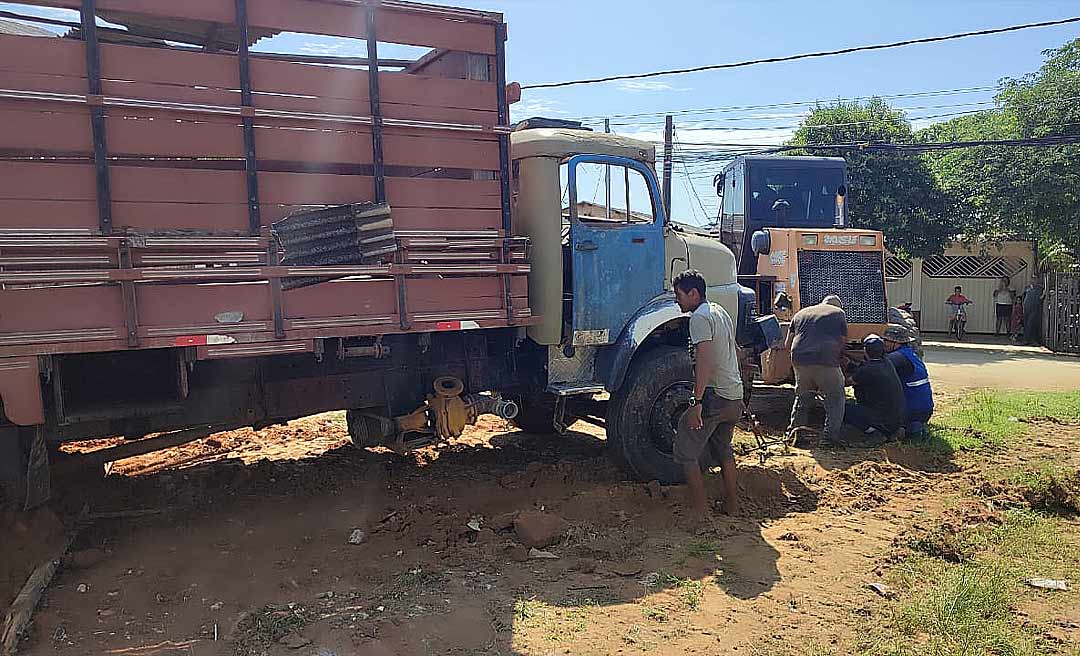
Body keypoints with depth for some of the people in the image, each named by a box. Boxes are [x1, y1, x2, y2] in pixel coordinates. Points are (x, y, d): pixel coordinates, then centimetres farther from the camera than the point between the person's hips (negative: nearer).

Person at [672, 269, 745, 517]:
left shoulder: (700, 317, -13)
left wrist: (697, 401, -26)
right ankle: (732, 508, 31)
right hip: (734, 396, 10)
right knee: (723, 450, 23)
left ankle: (700, 514, -3)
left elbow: (704, 360, -23)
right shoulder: (721, 312, 17)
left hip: (714, 395, -10)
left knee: (686, 453, -2)